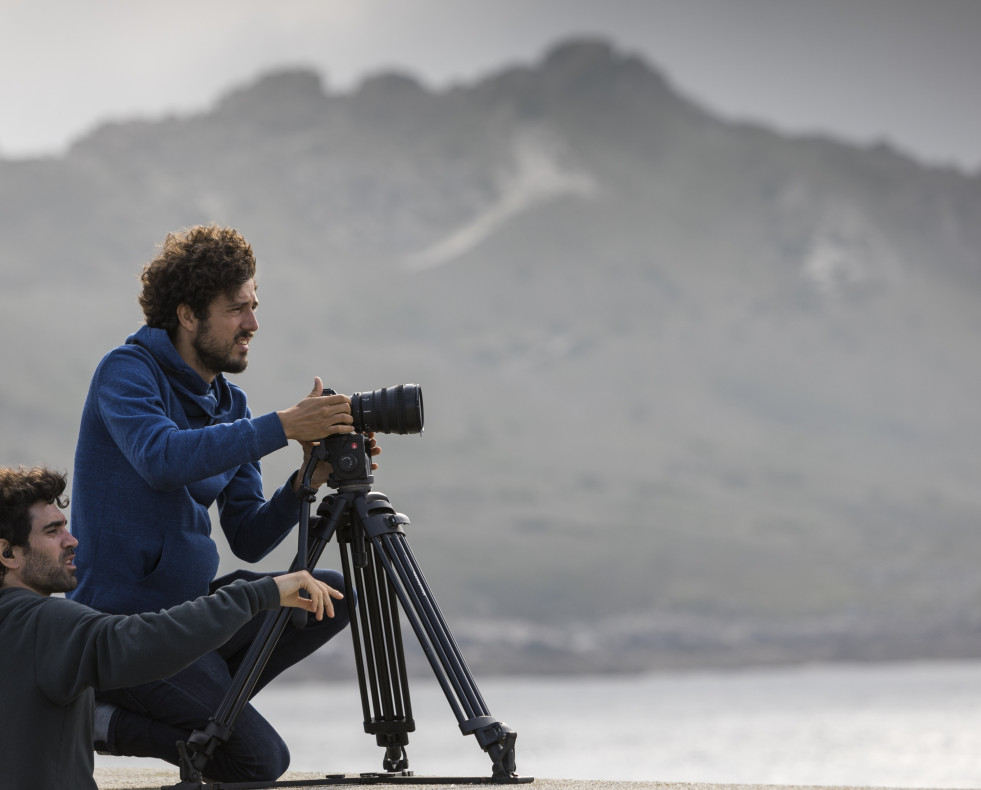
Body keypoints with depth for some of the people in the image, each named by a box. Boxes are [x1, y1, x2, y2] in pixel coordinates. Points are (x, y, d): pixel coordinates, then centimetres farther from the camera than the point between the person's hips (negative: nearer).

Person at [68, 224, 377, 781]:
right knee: (259, 759, -14)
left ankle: (199, 704, 0)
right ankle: (102, 718, 1)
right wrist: (284, 427, -34)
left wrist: (305, 484, -11)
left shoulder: (230, 404, 11)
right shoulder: (127, 371, -10)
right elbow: (162, 458, -31)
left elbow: (249, 539, 7)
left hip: (193, 604, 8)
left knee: (332, 595, -4)